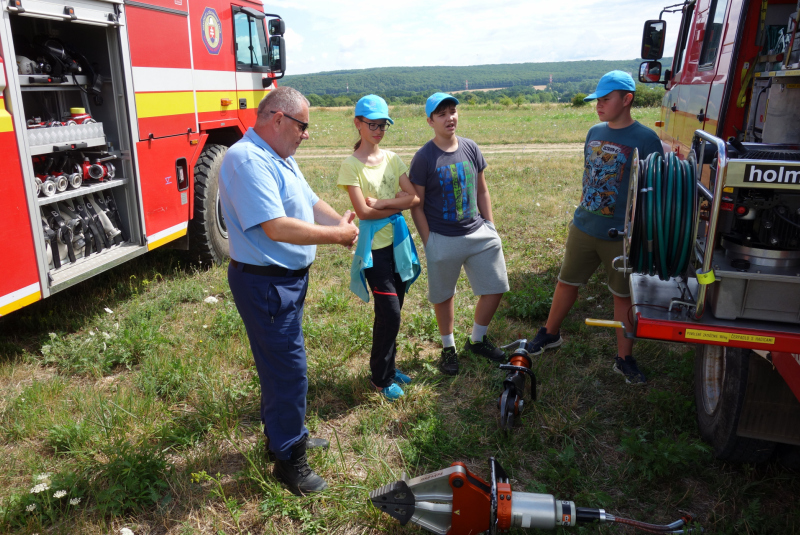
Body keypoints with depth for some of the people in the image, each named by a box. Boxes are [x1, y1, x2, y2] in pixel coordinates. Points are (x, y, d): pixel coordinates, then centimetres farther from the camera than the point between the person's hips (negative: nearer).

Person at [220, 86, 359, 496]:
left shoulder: (280, 158, 11)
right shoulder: (247, 159, -23)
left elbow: (311, 203, 12)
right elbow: (276, 227, -31)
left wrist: (341, 222, -9)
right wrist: (336, 235, -22)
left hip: (289, 278, 11)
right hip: (264, 283, -11)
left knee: (282, 364, 23)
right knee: (287, 370, -1)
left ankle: (285, 432, 42)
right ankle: (288, 461, 18)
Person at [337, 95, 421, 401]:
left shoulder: (392, 159, 7)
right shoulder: (352, 165, -8)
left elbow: (415, 197, -3)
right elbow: (363, 211, -16)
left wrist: (381, 202, -14)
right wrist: (398, 205, -9)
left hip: (399, 243, 6)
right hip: (374, 247, -5)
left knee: (392, 311, 13)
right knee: (389, 312, -6)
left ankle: (387, 367, 31)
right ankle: (380, 378, 13)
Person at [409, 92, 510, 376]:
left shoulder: (470, 148, 5)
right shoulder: (424, 158, -9)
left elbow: (482, 192, 12)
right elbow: (417, 206, -6)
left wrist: (490, 227, 9)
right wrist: (429, 242, -9)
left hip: (479, 233, 5)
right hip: (443, 239, -4)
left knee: (495, 289, 8)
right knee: (444, 296, 10)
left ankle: (477, 340, 32)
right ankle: (448, 347, 33)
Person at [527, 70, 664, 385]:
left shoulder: (645, 140, -12)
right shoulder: (595, 133, 6)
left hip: (621, 235, -5)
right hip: (583, 227, 5)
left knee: (623, 295, 8)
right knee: (567, 282, 15)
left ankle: (624, 359, 22)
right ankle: (550, 333, 36)